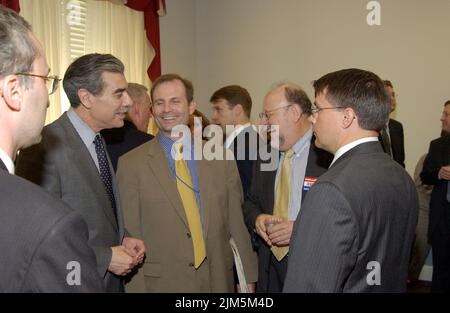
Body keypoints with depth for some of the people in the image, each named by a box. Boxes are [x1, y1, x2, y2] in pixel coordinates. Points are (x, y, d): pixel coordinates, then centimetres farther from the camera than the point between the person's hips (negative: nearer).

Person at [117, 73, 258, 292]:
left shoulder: (221, 158, 0)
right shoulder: (131, 164, -7)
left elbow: (237, 223, 4)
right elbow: (130, 237, -6)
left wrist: (248, 278, 5)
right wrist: (136, 287, -8)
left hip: (218, 280, 3)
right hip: (160, 282, -2)